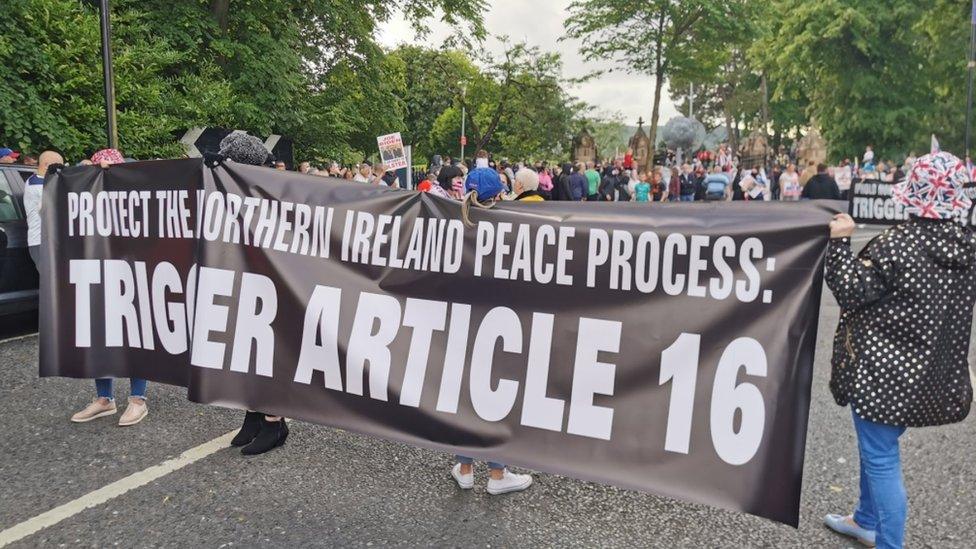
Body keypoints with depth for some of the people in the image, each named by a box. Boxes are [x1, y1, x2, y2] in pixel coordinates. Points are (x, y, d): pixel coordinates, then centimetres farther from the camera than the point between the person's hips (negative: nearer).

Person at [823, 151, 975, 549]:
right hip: (931, 373, 8)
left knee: (880, 457, 4)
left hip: (883, 370, -8)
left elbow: (850, 291, -16)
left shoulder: (897, 244, -20)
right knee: (877, 446, 24)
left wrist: (839, 242, -9)